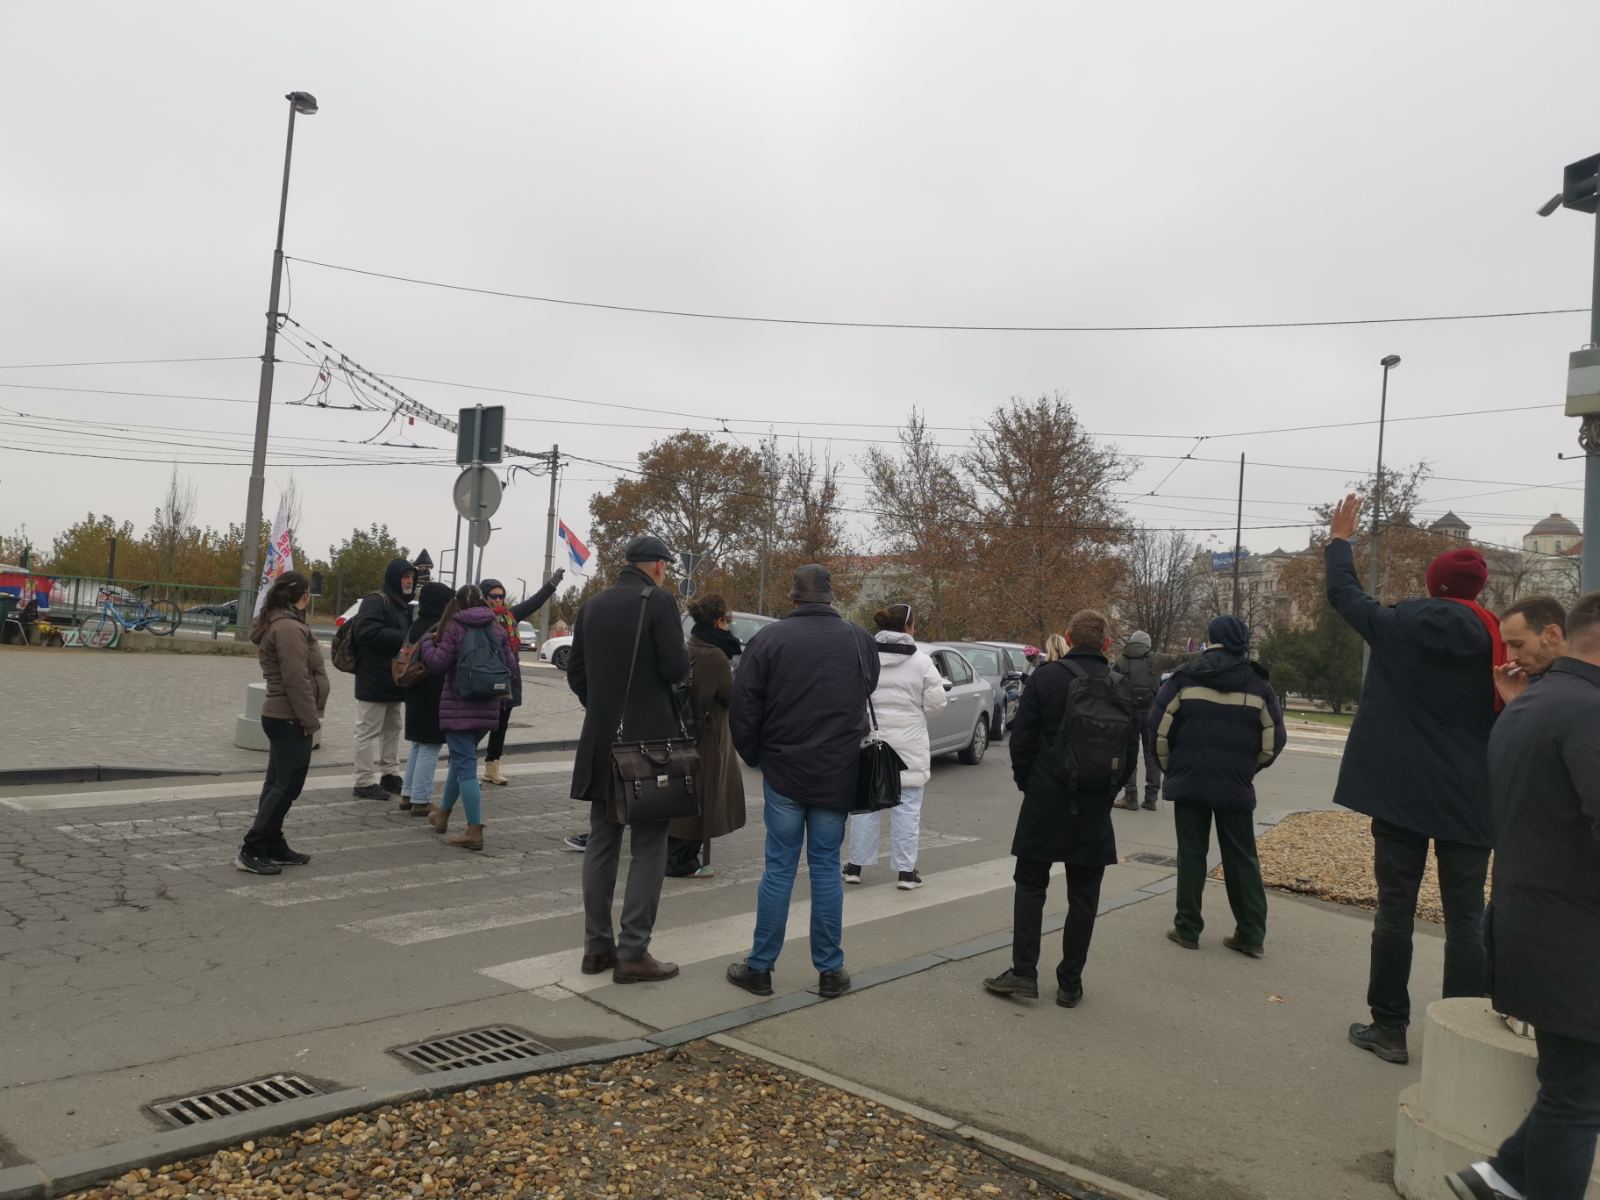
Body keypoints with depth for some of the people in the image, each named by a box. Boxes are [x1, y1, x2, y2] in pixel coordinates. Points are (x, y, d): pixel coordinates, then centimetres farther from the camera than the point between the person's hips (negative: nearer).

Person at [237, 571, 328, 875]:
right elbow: (297, 679, -22)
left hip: (281, 717, 11)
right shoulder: (289, 627, -18)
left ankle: (273, 847, 21)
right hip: (291, 720, -11)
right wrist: (311, 719, -17)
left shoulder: (277, 623, 15)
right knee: (287, 786, -6)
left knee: (278, 785, 14)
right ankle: (251, 851, -2)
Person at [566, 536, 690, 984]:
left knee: (602, 844, 13)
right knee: (648, 848, 1)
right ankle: (633, 952, 1)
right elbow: (677, 669, -16)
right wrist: (680, 656, 5)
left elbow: (575, 673, 11)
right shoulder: (659, 602, -10)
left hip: (601, 741, 6)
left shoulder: (592, 607, 9)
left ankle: (597, 946, 18)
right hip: (650, 740, -6)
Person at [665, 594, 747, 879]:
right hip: (707, 735, -9)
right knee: (699, 799, 1)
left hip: (686, 729, 9)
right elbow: (732, 695, -15)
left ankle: (676, 856, 26)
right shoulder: (715, 656, -20)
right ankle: (683, 862, 8)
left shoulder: (689, 647, 6)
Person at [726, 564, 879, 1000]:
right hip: (838, 776, 1)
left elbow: (744, 707, -6)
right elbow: (869, 694, 10)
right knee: (826, 868, 9)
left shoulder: (770, 638, -8)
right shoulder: (860, 640, -1)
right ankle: (830, 971, 14)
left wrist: (753, 756, 7)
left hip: (783, 772, -1)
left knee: (779, 868, 7)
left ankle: (760, 967, 14)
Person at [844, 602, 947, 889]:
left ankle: (855, 865, 17)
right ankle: (905, 870, 9)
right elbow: (935, 703, -5)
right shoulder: (921, 662, -8)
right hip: (908, 745, -3)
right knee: (907, 808, 5)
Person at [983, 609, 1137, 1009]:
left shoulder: (1046, 677, -8)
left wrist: (1026, 781, 9)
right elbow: (1130, 751, 5)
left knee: (1030, 885, 9)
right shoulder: (1121, 688, 1)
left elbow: (1021, 738, -6)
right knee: (1083, 896, 9)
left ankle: (1024, 973, 5)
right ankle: (1070, 983, 14)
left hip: (1045, 800, -2)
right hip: (1094, 810, 2)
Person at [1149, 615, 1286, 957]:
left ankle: (1187, 929, 11)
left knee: (1191, 855, 6)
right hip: (1236, 786, 2)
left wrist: (1169, 767, 10)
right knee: (1242, 858, 11)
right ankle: (1252, 934, 13)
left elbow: (1157, 728, -6)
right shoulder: (1258, 684, 3)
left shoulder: (1185, 678, -4)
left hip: (1189, 781, -1)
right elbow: (1273, 739, 4)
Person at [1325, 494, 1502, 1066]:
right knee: (1465, 918, 7)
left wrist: (1340, 539, 26)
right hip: (1468, 802, 1)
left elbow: (1342, 594, 12)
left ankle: (1388, 1028, 12)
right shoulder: (1493, 639, -4)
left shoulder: (1397, 627, -4)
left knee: (1394, 910, 6)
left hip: (1399, 792, 0)